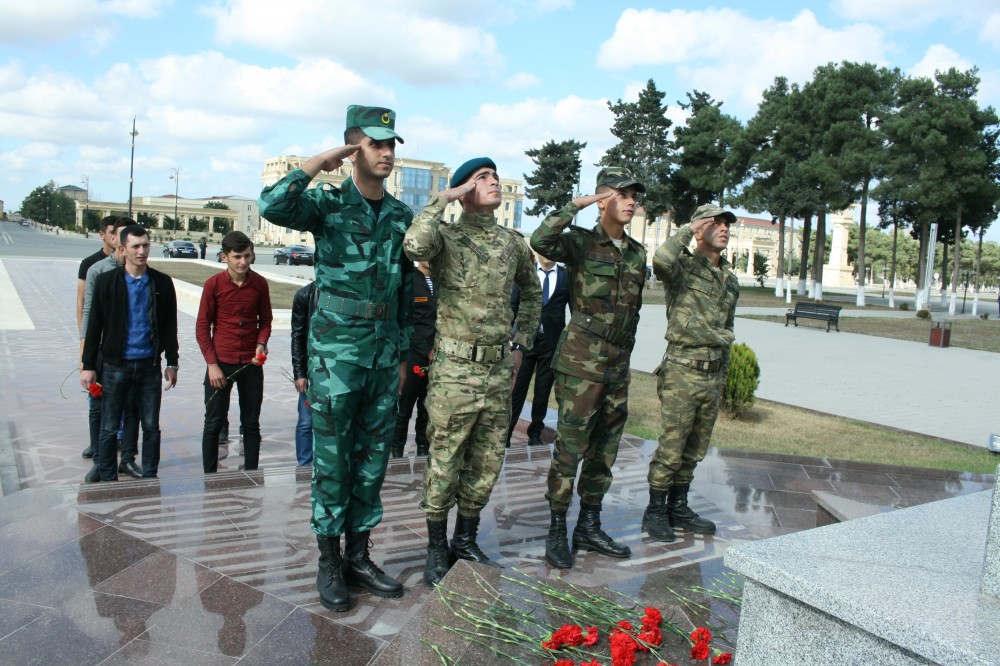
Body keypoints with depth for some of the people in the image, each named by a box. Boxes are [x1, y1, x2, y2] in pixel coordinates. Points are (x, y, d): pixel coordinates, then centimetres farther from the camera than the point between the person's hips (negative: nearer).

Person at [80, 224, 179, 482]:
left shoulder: (162, 283, 1)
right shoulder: (107, 281, -3)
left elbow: (170, 326, 7)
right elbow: (94, 326, 0)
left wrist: (172, 363, 5)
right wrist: (88, 365, -2)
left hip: (149, 365, 1)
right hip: (116, 365, -1)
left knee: (151, 426, 8)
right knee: (109, 428, 7)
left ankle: (150, 477, 21)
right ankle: (107, 478, 22)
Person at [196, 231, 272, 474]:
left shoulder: (260, 284, -1)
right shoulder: (213, 284, -6)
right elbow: (202, 326, -2)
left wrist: (261, 344, -10)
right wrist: (212, 364, -8)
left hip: (251, 363, 2)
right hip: (220, 363, -1)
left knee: (251, 424, 8)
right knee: (214, 423, 6)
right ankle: (210, 477, 16)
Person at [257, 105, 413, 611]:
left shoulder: (403, 217, 10)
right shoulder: (327, 203, -4)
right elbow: (273, 207, -25)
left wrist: (403, 354, 14)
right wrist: (314, 167, -17)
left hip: (385, 355, 5)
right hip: (336, 353, -5)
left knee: (373, 459, 11)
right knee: (332, 460, 3)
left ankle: (358, 556, 25)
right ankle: (329, 563, 17)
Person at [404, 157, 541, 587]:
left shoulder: (514, 243, 10)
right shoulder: (446, 237, -6)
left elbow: (531, 293, 25)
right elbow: (415, 246, -31)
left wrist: (521, 345, 16)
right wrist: (442, 197, -17)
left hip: (500, 372, 5)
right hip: (455, 370, -5)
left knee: (486, 465, 14)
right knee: (444, 464, 5)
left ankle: (466, 541, 32)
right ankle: (437, 550, 22)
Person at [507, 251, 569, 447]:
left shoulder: (566, 276, 3)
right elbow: (513, 305, 1)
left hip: (553, 341, 1)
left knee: (543, 391, 9)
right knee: (517, 388, 2)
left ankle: (535, 432, 23)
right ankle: (506, 431, 12)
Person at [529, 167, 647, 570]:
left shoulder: (637, 254, 13)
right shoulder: (580, 243, -6)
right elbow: (540, 241, -27)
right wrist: (575, 205, -21)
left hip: (618, 367, 7)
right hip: (581, 364, -7)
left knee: (604, 451, 12)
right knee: (570, 449, -2)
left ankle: (589, 528, 25)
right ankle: (557, 532, 10)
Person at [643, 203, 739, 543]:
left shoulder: (731, 280, 14)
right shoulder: (683, 267, -8)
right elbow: (661, 260, -34)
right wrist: (689, 228, -20)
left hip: (714, 375, 7)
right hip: (683, 371, -7)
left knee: (695, 449, 14)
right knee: (671, 448, -1)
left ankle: (678, 508, 27)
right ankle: (655, 511, 14)